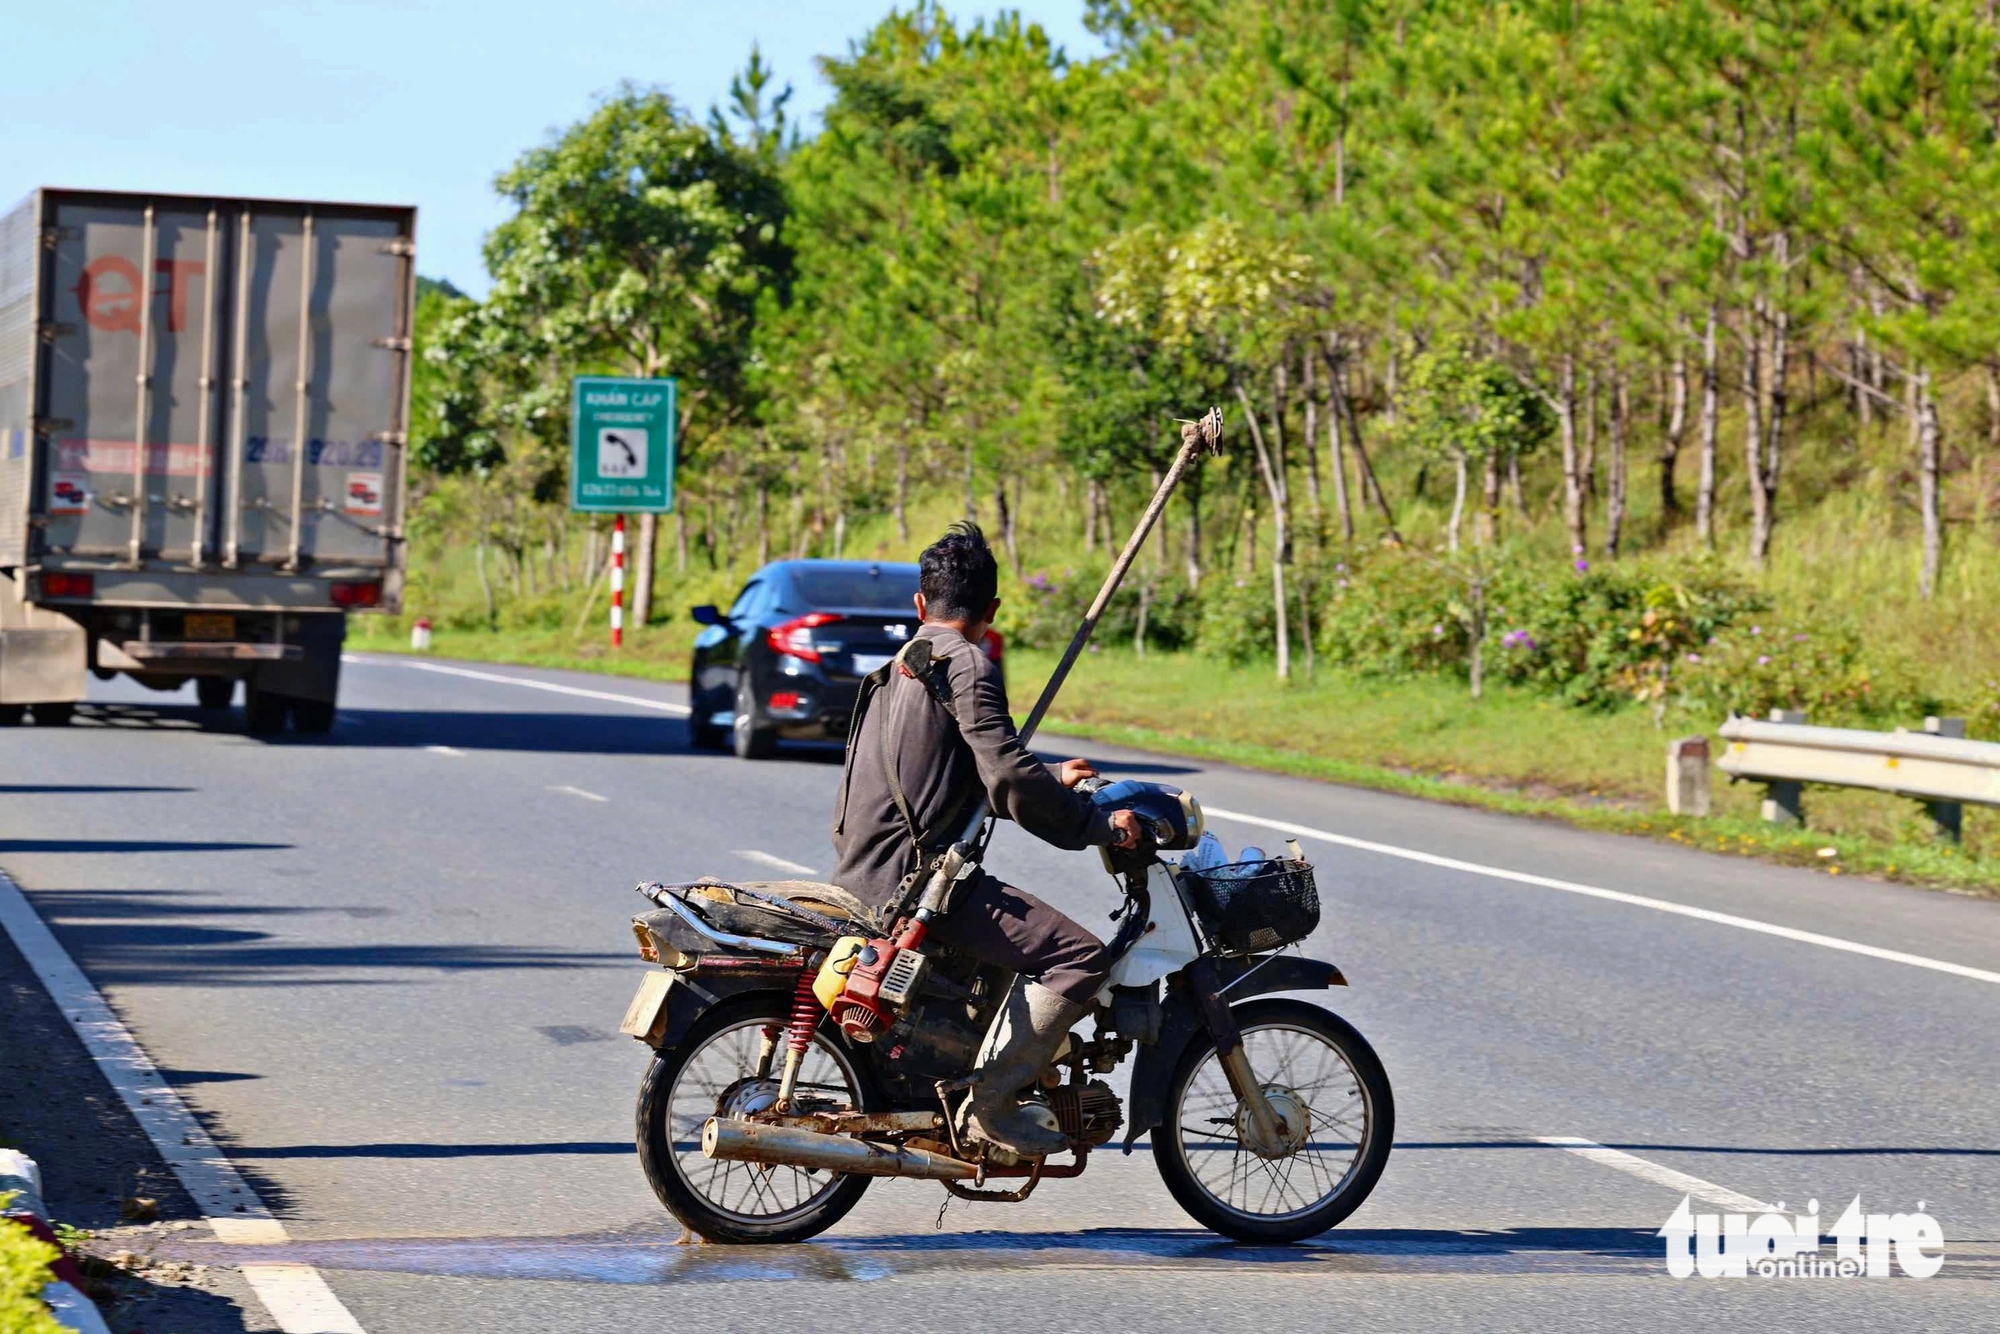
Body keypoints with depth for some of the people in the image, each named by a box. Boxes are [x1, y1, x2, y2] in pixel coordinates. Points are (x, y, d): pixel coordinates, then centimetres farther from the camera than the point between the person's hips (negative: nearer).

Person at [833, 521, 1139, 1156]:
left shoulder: (900, 667, 20)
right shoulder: (969, 668, -10)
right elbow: (1010, 781, -20)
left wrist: (1049, 779, 31)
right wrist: (1100, 825, -11)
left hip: (866, 867, 10)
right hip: (916, 873, -10)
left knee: (1024, 932, 33)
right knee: (1079, 957, -16)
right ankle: (989, 1102, -17)